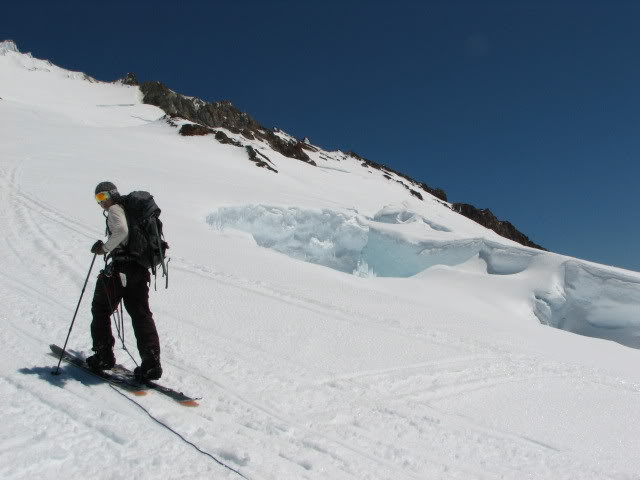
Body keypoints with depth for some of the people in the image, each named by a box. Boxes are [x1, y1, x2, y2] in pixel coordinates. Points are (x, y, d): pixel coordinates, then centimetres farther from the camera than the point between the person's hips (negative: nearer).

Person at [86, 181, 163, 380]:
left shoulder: (115, 210, -5)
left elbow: (121, 231, -25)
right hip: (140, 268, 8)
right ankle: (151, 363, 0)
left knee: (101, 310, 12)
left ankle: (104, 356, 18)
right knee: (141, 314, 6)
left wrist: (105, 248, -12)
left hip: (121, 269, -8)